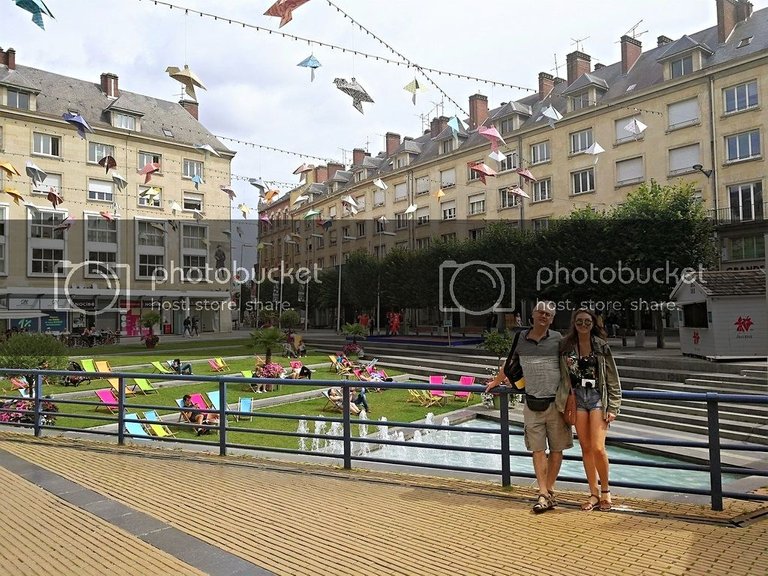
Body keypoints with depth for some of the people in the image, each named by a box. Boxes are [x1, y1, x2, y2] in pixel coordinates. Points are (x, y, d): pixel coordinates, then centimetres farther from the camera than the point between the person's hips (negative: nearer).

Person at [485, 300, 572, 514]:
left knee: (556, 449, 5)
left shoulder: (557, 339, 0)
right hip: (532, 404, 1)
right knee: (537, 450, 0)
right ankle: (543, 495, 2)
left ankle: (549, 490, 17)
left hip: (555, 402, -1)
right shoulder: (521, 339, 5)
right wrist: (495, 382, 32)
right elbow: (509, 364, 21)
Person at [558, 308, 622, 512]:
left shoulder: (601, 346, -1)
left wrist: (613, 407, -4)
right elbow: (559, 373, 11)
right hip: (577, 398, 2)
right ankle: (594, 494, 17)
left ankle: (605, 491, 13)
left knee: (597, 448, -9)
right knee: (585, 448, 6)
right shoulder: (566, 346, 3)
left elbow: (613, 379, 1)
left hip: (598, 397, -2)